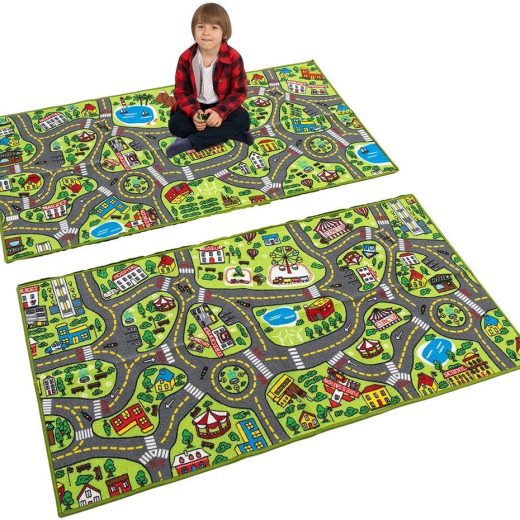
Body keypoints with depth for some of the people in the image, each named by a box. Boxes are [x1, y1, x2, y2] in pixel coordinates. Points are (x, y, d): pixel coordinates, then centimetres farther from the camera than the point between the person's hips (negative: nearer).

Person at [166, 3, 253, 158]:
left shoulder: (233, 58, -16)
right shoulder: (186, 58, -12)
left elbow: (239, 92, -13)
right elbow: (181, 91, -7)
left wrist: (220, 112, -29)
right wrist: (194, 113, -27)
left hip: (221, 106, -1)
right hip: (196, 106, 1)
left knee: (243, 119, -29)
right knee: (175, 124, -25)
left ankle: (191, 142, -31)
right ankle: (231, 133, -24)